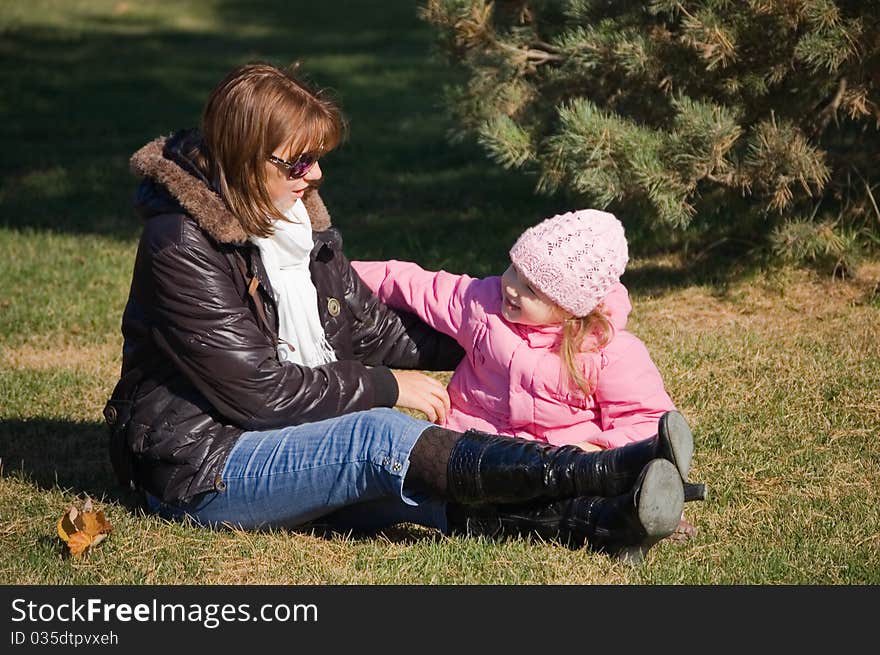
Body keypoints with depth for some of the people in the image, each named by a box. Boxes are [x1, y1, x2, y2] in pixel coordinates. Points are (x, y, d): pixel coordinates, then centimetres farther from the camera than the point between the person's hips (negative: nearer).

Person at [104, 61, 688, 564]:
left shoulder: (300, 217, 8)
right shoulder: (183, 247, -18)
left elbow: (372, 328, 15)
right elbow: (256, 387, -21)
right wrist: (387, 387, -14)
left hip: (297, 441, 8)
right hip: (200, 471, -8)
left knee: (419, 484, -22)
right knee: (379, 439, -30)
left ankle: (604, 519, -44)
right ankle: (610, 475, -42)